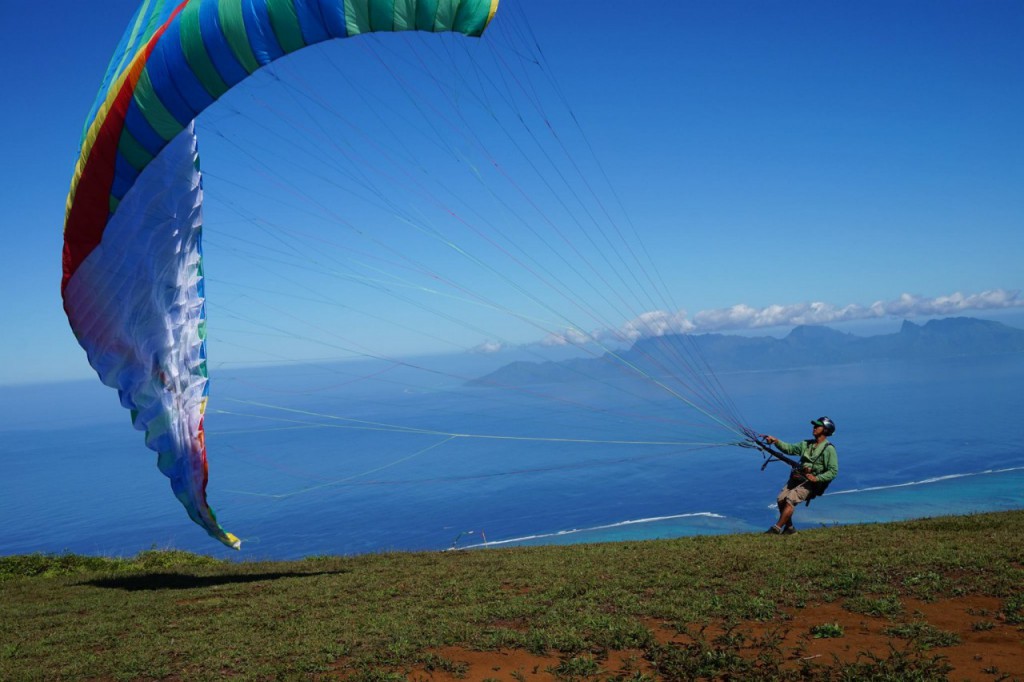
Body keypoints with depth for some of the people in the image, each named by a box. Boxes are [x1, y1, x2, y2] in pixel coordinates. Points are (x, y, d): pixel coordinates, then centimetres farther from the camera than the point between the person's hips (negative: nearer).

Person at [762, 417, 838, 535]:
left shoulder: (829, 449, -3)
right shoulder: (806, 444, 17)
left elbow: (833, 471, -8)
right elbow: (789, 448, 9)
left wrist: (816, 478, -19)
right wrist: (776, 441, -7)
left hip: (811, 482, -6)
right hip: (796, 478, 6)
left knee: (790, 499, -24)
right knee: (781, 499, -10)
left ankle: (776, 529, -22)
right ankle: (789, 528, 6)